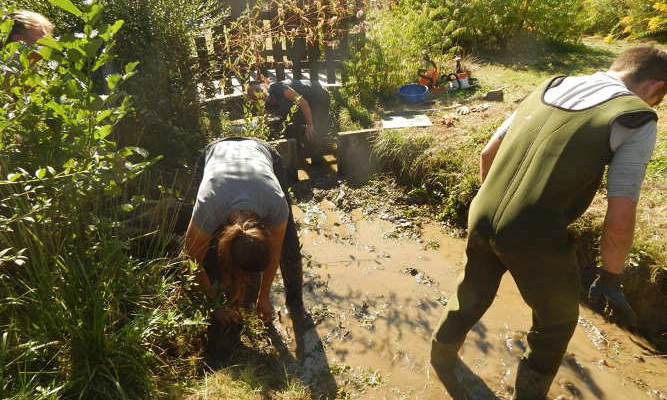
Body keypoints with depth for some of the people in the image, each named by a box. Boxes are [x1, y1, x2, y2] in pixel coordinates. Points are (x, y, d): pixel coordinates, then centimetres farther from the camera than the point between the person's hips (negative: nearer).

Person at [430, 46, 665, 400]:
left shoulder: (548, 89, 14)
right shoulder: (636, 121, -2)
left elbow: (487, 154, 17)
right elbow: (619, 220, -8)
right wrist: (609, 277, 8)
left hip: (482, 219, 6)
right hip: (534, 239, -5)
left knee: (472, 296, 30)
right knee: (557, 320, 25)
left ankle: (442, 355, 54)